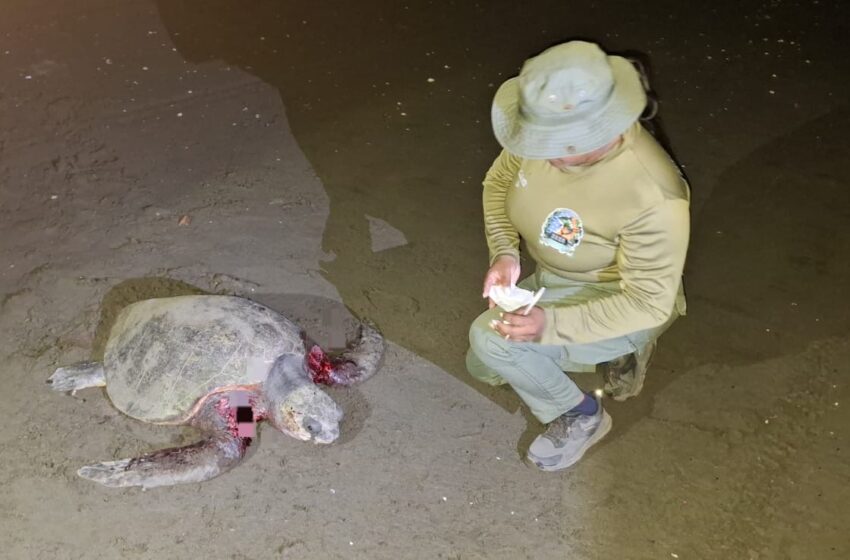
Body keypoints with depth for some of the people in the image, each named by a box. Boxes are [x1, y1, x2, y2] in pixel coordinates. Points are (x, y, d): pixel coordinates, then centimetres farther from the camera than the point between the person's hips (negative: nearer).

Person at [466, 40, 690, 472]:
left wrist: (550, 324, -38)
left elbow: (649, 302, -28)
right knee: (485, 367, 17)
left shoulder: (653, 198, -38)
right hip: (550, 279, 7)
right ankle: (596, 349, 26)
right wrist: (503, 252, -19)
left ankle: (581, 416, 0)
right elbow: (499, 182, -1)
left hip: (616, 301, -7)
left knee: (490, 340, -26)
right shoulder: (551, 133, -21)